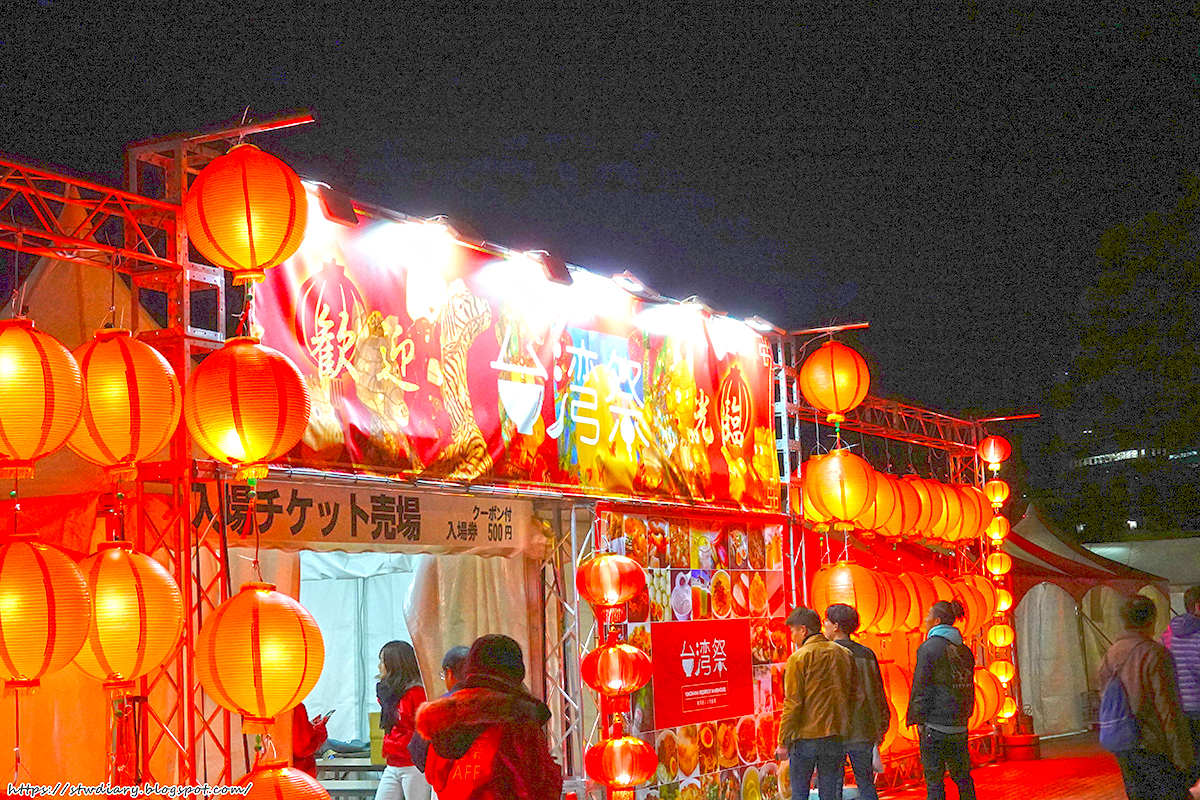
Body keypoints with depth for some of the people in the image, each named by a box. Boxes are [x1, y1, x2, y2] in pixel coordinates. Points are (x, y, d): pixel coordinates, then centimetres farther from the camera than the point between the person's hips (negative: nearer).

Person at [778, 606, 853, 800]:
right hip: (835, 738, 5)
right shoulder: (843, 654, 8)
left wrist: (783, 742, -5)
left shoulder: (798, 658, -8)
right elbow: (851, 696, 11)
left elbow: (792, 704, -11)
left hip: (805, 737, -5)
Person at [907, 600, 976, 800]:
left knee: (934, 778, -3)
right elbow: (968, 687, 16)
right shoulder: (964, 650, 11)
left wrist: (918, 720, -5)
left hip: (934, 724, -7)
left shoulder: (929, 647, -10)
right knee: (962, 775, 13)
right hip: (959, 725, 7)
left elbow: (921, 686, -11)